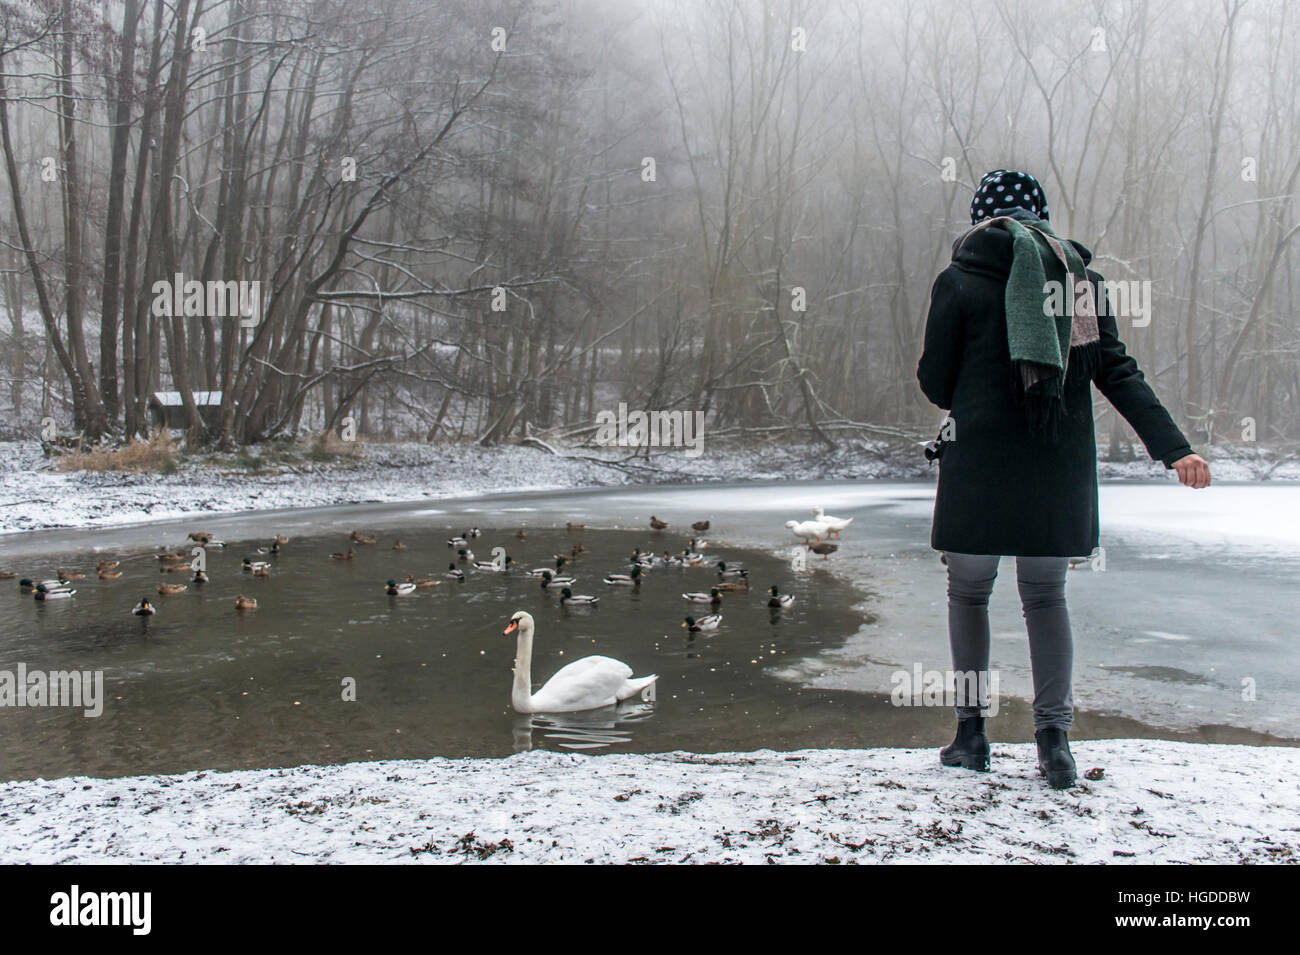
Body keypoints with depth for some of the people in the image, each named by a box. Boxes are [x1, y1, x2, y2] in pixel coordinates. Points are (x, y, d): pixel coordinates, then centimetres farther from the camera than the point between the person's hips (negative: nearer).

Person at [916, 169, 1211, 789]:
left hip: (980, 462, -3)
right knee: (1045, 594, 14)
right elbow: (1119, 373, 0)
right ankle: (1054, 738, 6)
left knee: (968, 592, 12)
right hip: (1061, 463, 3)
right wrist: (1174, 448, -4)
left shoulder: (958, 282, -1)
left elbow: (934, 381, 1)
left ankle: (971, 731, 12)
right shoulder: (1082, 276, 9)